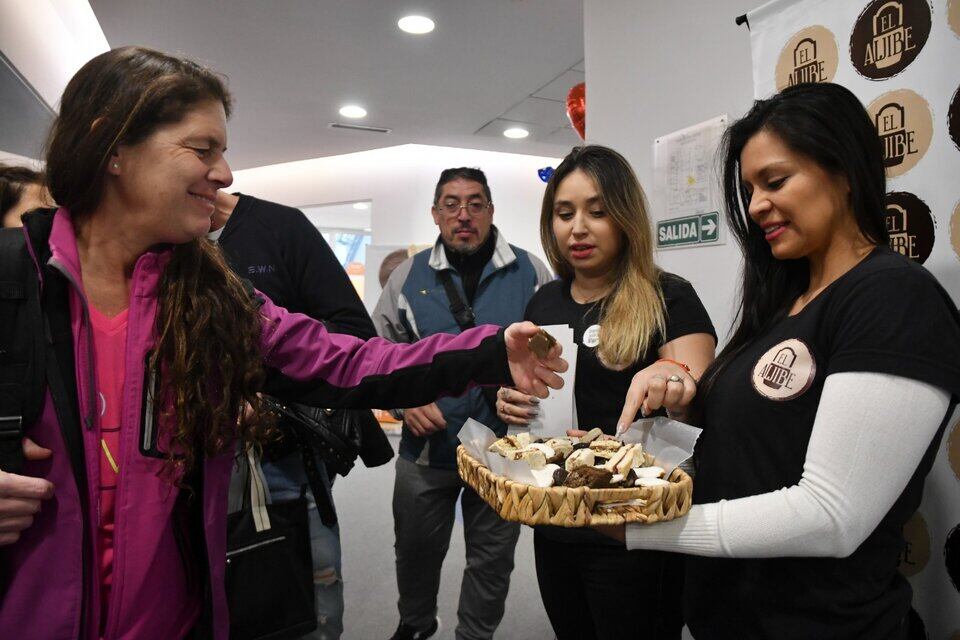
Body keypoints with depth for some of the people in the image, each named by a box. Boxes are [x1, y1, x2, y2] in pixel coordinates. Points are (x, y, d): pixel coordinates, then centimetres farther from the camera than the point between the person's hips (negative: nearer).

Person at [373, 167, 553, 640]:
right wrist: (406, 401, -7)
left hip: (504, 447, -1)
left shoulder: (531, 272, -3)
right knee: (416, 549, 20)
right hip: (427, 446, 2)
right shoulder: (408, 276, 1)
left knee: (492, 558, 16)